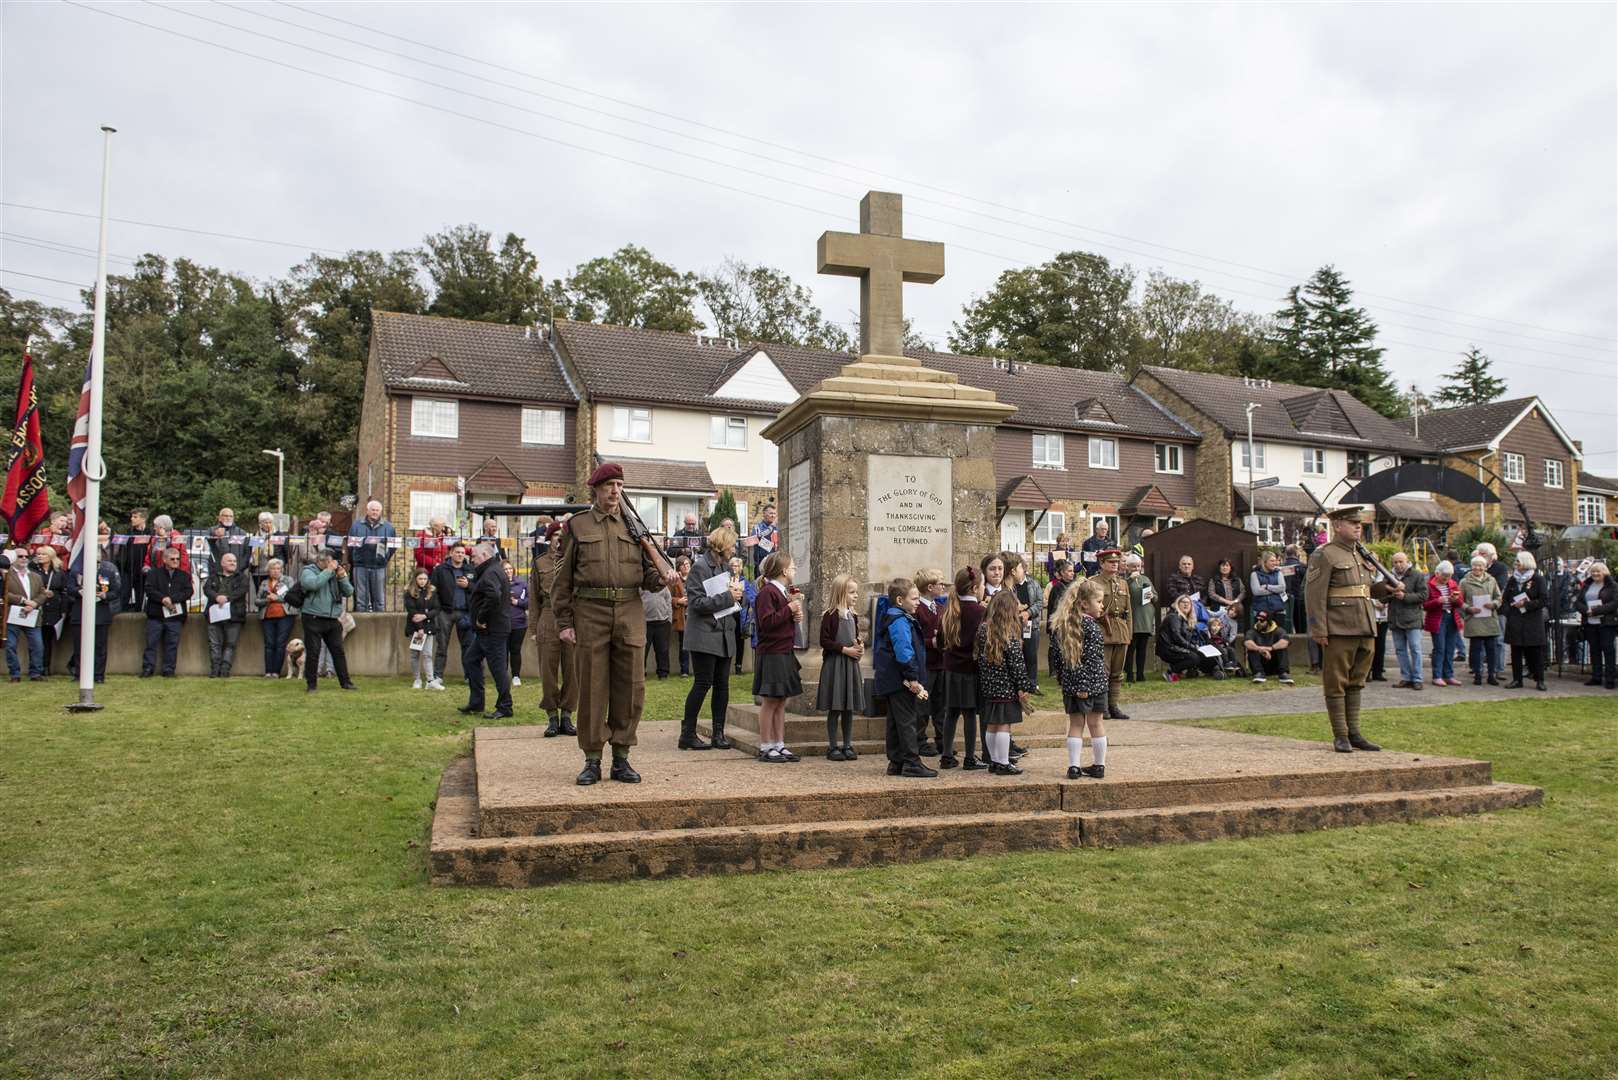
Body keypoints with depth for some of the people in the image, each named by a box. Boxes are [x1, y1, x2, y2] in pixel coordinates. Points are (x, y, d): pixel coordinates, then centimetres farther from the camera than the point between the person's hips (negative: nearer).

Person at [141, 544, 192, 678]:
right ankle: (148, 669, 8)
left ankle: (169, 670, 9)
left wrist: (171, 598, -15)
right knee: (151, 642, 1)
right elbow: (149, 590, -5)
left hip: (175, 616, 1)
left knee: (172, 644, 2)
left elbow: (188, 592, -2)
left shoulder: (184, 575, 10)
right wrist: (163, 599, -19)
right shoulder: (154, 573, 7)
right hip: (155, 614, -1)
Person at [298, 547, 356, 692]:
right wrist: (328, 570, -17)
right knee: (313, 652, -1)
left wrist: (342, 577, -6)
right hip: (313, 619, -5)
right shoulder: (308, 571, -2)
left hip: (332, 620, 5)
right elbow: (313, 584, -24)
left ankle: (345, 682, 12)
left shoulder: (334, 573, 12)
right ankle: (311, 684, 8)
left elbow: (349, 592, 8)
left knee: (339, 651, 6)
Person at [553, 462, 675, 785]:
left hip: (630, 613, 2)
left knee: (631, 687, 2)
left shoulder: (633, 525, 14)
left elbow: (646, 571, 14)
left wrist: (661, 577, -10)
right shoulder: (576, 525, 7)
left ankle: (621, 758, 13)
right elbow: (564, 577, 5)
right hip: (591, 613, -2)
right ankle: (592, 760, 10)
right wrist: (565, 622, -2)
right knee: (592, 688, 1)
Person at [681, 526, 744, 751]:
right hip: (705, 636, -7)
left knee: (722, 685, 6)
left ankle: (719, 733, 13)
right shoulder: (699, 567, -9)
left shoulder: (726, 567, 15)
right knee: (703, 684, -5)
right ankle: (687, 734, 4)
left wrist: (738, 594, -3)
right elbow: (697, 602, -17)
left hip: (725, 636, 7)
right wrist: (728, 597, -18)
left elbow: (735, 600, 20)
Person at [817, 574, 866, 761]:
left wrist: (859, 647, 1)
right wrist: (845, 649, -17)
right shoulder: (830, 615, -11)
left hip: (851, 664, 6)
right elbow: (824, 641, -14)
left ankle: (847, 745, 19)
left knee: (849, 708, 10)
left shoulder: (853, 615, 10)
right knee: (834, 709, 0)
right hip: (834, 664, -6)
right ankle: (832, 747, 9)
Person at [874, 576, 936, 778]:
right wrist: (913, 679, -22)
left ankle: (896, 762, 18)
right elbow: (904, 652, -23)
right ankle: (911, 763, -1)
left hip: (890, 682, 10)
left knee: (895, 721, 13)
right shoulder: (899, 621, -16)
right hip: (901, 681, -10)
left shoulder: (890, 617, 16)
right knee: (907, 721, -5)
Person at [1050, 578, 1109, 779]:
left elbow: (1055, 655, 7)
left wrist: (1060, 678, 14)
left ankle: (1074, 766, 7)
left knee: (1075, 724, 10)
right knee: (1096, 723, 9)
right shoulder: (1093, 628, -14)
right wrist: (1086, 685, -18)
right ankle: (1099, 766, 18)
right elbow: (1093, 658, -19)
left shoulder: (1060, 626, 3)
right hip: (1093, 684, -4)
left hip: (1070, 684, 4)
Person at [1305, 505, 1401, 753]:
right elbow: (1314, 594, -13)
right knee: (1336, 683, 0)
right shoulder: (1324, 555, -7)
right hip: (1339, 629, -8)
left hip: (1365, 628, 8)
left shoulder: (1363, 555, 18)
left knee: (1356, 683, 13)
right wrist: (1319, 630, -18)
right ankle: (1340, 737, 6)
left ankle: (1354, 733, 20)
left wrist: (1387, 589, 6)